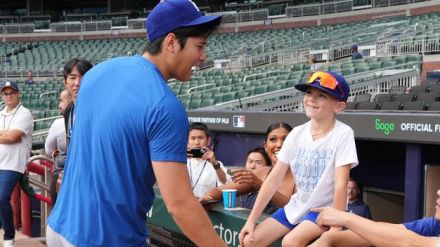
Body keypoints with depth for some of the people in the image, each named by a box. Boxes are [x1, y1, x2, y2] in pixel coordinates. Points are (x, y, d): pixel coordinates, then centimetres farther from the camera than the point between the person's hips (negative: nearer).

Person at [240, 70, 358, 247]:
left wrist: (336, 227, -24)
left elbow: (340, 185, -20)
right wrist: (251, 220, -3)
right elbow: (273, 179, 0)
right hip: (296, 208, 6)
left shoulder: (343, 133, -15)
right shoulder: (297, 133, -1)